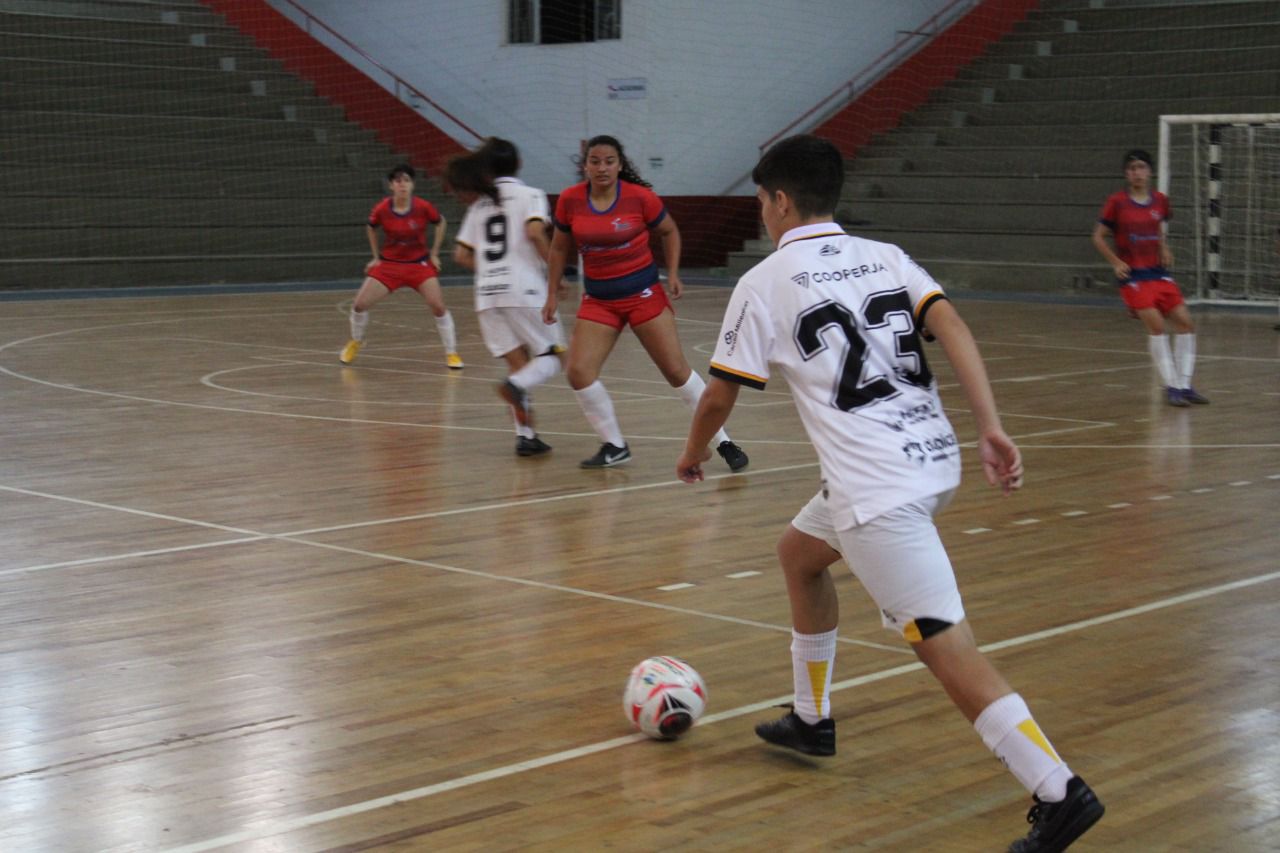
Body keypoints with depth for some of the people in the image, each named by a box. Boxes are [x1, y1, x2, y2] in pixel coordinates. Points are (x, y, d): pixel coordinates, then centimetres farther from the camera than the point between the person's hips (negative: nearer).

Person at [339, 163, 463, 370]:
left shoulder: (423, 207, -16)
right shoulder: (381, 209, -13)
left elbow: (441, 223, 5)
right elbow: (371, 228, 10)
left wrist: (434, 254, 3)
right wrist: (376, 256, 6)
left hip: (419, 264, -1)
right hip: (389, 264, 1)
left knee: (438, 306, -17)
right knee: (360, 304, -6)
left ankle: (451, 353, -1)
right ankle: (356, 342, 24)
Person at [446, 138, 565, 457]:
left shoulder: (479, 204, 16)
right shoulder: (529, 195, 2)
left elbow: (462, 255, 13)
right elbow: (535, 232, -17)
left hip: (487, 295, 5)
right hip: (525, 290, -5)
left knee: (519, 363, 10)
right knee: (554, 356, 5)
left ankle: (525, 434, -1)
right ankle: (516, 385, -25)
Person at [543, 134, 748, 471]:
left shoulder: (640, 197, -11)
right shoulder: (569, 200, -5)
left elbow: (669, 232, 5)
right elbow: (559, 248, 9)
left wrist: (673, 273, -7)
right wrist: (552, 294, 6)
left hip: (643, 292, -3)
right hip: (598, 299, 3)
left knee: (677, 370, -2)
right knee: (578, 372, -10)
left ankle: (723, 442, 9)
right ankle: (615, 447, 9)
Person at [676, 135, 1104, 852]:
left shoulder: (765, 284, 1)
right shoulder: (886, 257, 15)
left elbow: (720, 396, 7)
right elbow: (951, 324, -3)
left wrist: (695, 454, 27)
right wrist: (992, 429, -10)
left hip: (880, 489, -8)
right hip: (935, 458, 8)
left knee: (947, 646, -9)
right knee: (799, 551, 29)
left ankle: (1060, 793, -16)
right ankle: (812, 719, 41)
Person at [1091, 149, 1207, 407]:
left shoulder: (1160, 200, 5)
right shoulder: (1117, 201, -7)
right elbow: (1098, 237, 0)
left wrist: (1164, 250, 5)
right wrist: (1116, 262, -11)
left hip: (1158, 272, 5)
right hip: (1132, 275, -5)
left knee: (1185, 322, 0)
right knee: (1156, 325, -17)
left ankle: (1184, 385, 11)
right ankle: (1171, 386, -8)